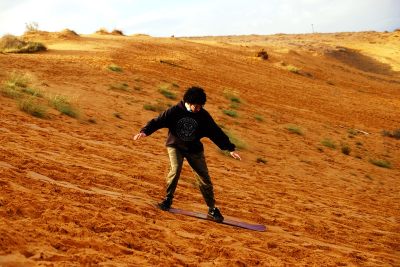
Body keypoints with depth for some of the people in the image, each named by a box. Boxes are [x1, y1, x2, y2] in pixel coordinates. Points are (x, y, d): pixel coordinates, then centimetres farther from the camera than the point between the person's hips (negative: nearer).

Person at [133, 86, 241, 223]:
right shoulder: (175, 111, -16)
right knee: (175, 170, -26)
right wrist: (144, 131, -34)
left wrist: (230, 148, -6)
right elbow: (157, 121, -17)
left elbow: (216, 132, -5)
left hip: (194, 149, 2)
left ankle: (212, 209, 14)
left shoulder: (203, 115, -10)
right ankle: (168, 199, -3)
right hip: (175, 145, -2)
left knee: (204, 178, -1)